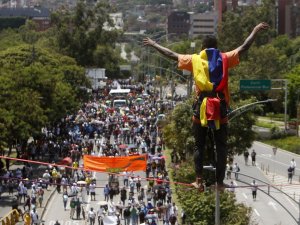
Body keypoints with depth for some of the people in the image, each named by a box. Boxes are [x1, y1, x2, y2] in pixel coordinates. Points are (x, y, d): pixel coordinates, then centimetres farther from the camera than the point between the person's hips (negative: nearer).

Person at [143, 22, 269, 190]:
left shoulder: (195, 60, 6)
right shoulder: (225, 58, 5)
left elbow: (171, 54, 13)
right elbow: (244, 47, 9)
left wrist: (154, 45, 25)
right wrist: (256, 31, 19)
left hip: (202, 106, 0)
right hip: (220, 107, 0)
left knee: (199, 146, 8)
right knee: (221, 146, 7)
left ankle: (199, 180, 2)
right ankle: (220, 181, 5)